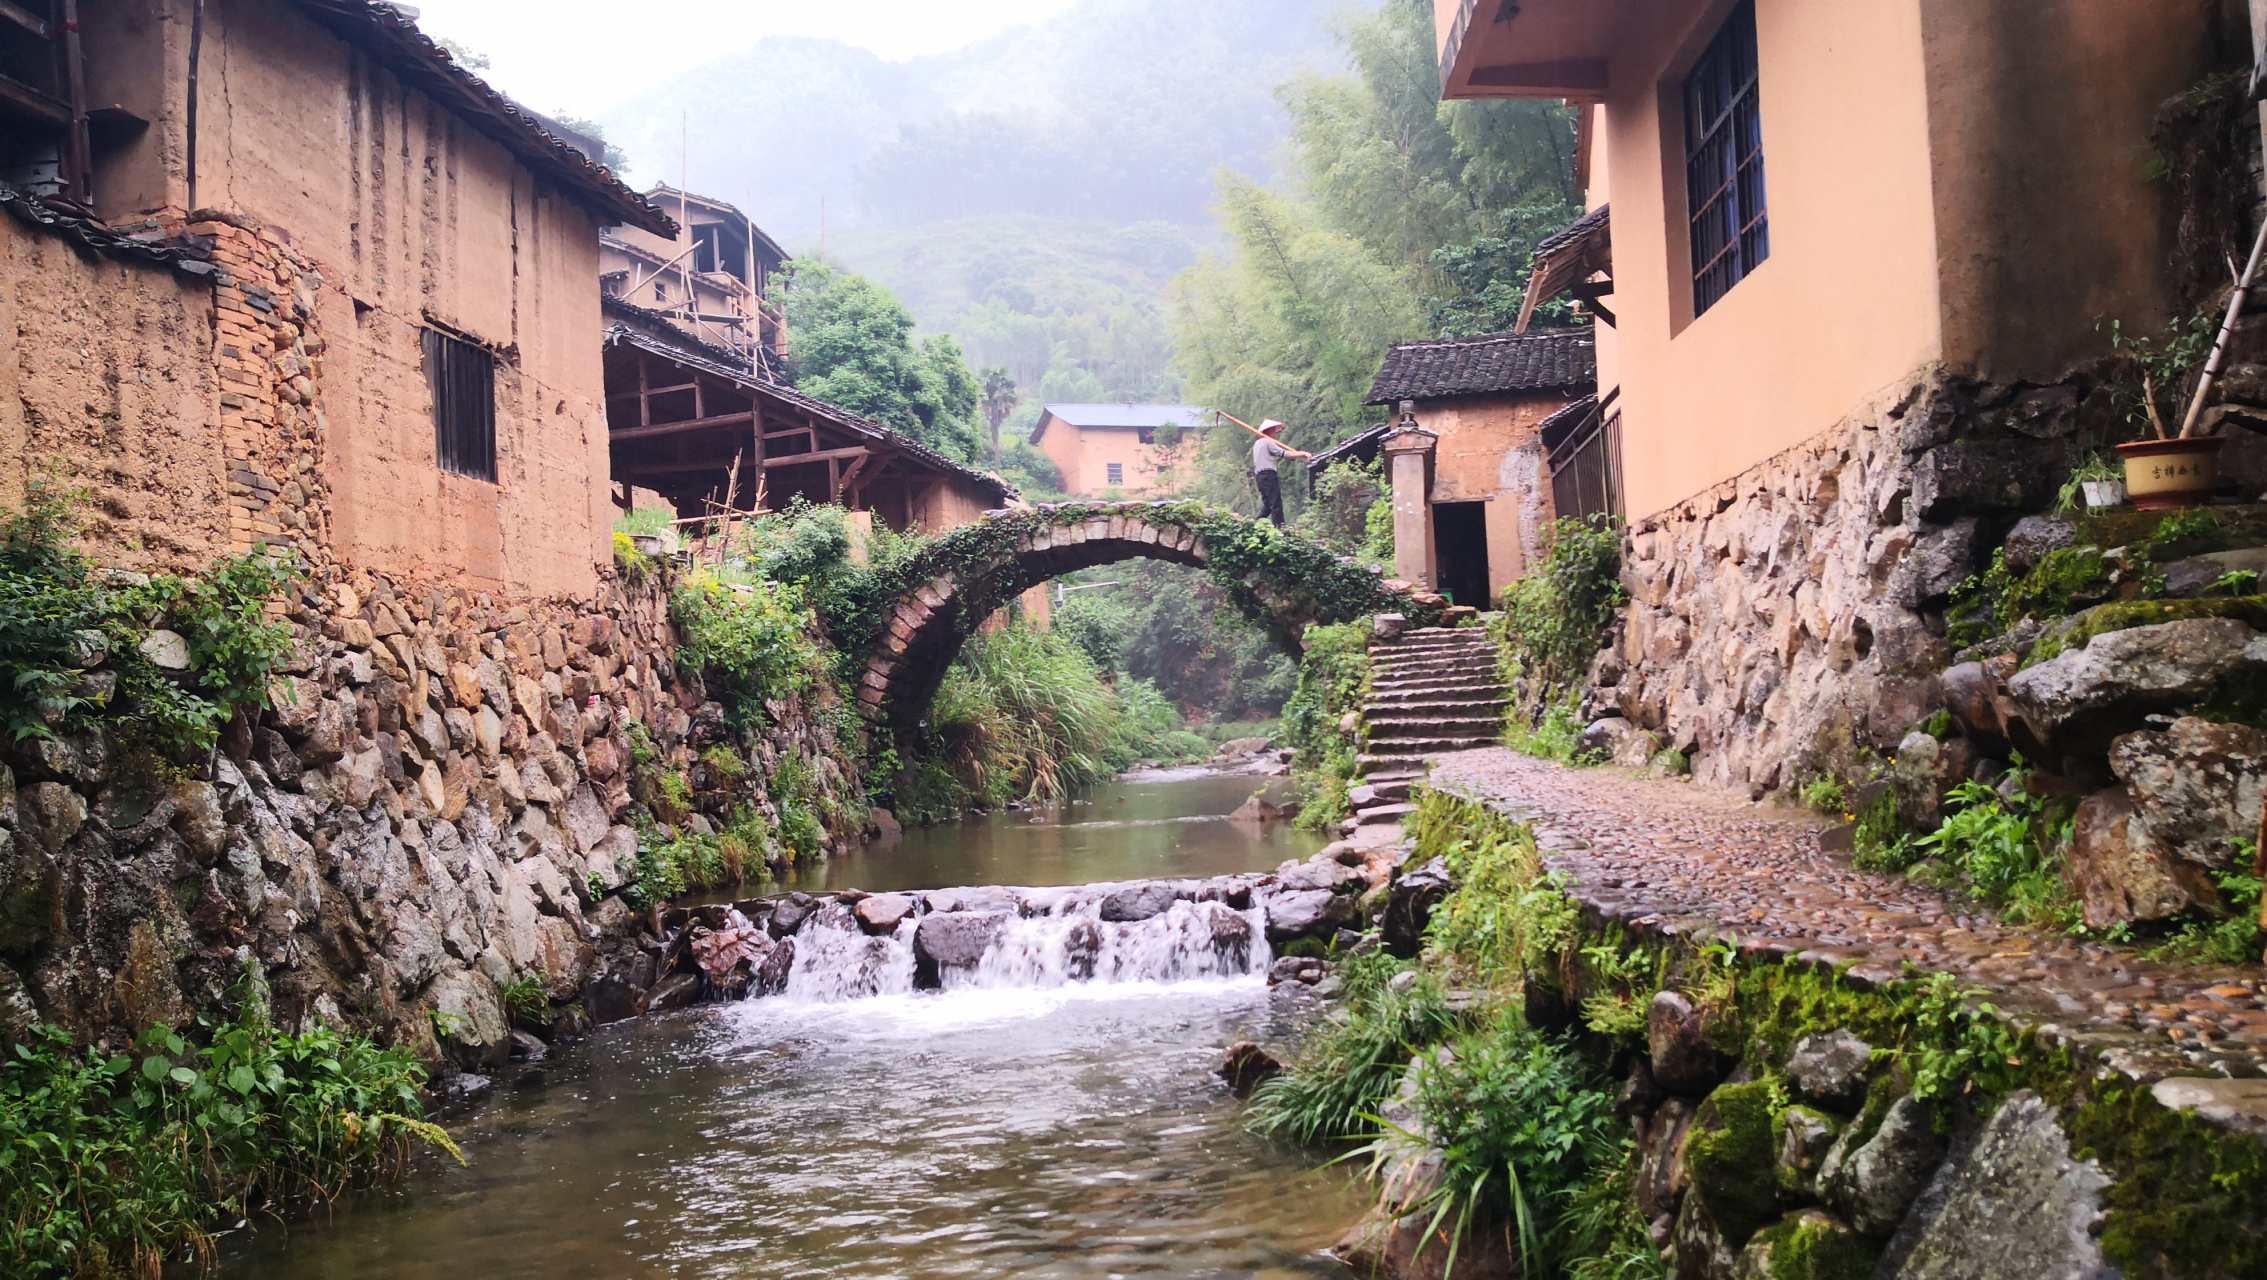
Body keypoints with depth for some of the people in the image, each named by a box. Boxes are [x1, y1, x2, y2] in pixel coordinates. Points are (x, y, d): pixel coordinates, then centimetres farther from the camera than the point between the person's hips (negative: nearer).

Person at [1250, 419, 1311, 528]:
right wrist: (1302, 454, -13)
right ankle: (1279, 527, -17)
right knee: (1276, 504, -11)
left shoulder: (1257, 443, 23)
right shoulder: (1268, 442, -5)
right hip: (1268, 475, -9)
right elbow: (1283, 453, -13)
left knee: (1267, 505, 13)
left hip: (1259, 476, 9)